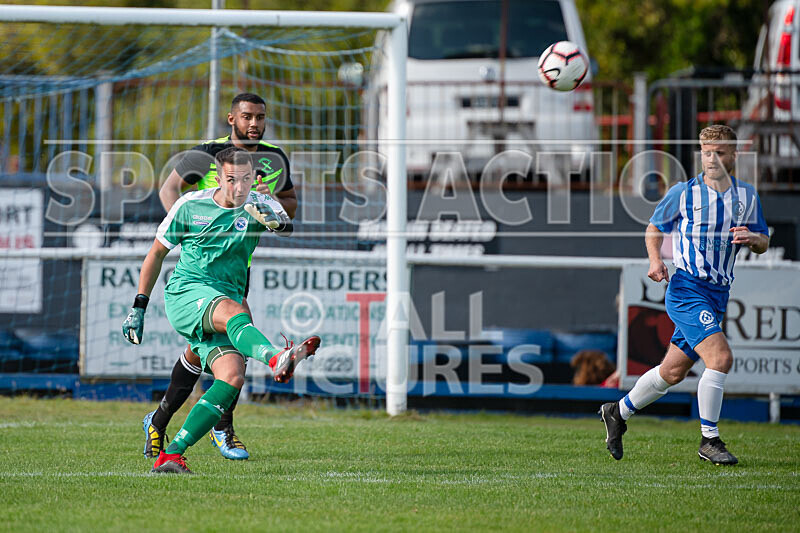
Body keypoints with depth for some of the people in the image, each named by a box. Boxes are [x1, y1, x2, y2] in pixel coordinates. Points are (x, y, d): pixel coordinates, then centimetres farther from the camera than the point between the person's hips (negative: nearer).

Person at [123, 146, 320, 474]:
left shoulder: (259, 205, 5)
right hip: (185, 294, -3)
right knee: (232, 310, -36)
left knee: (232, 377, -20)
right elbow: (157, 253, 13)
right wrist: (138, 307, 12)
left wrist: (276, 222, -40)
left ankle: (171, 455, -18)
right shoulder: (190, 205, 3)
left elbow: (290, 228, -16)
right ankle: (275, 359, -69)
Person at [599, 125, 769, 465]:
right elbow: (654, 227, 10)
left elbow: (763, 242, 14)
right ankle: (709, 440, -11)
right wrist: (655, 259, -8)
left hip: (718, 295, 6)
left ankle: (619, 412, 33)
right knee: (720, 357, -22)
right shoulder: (683, 193, -3)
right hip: (686, 288, -6)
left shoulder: (747, 196, 8)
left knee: (673, 372, 11)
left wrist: (753, 238, -10)